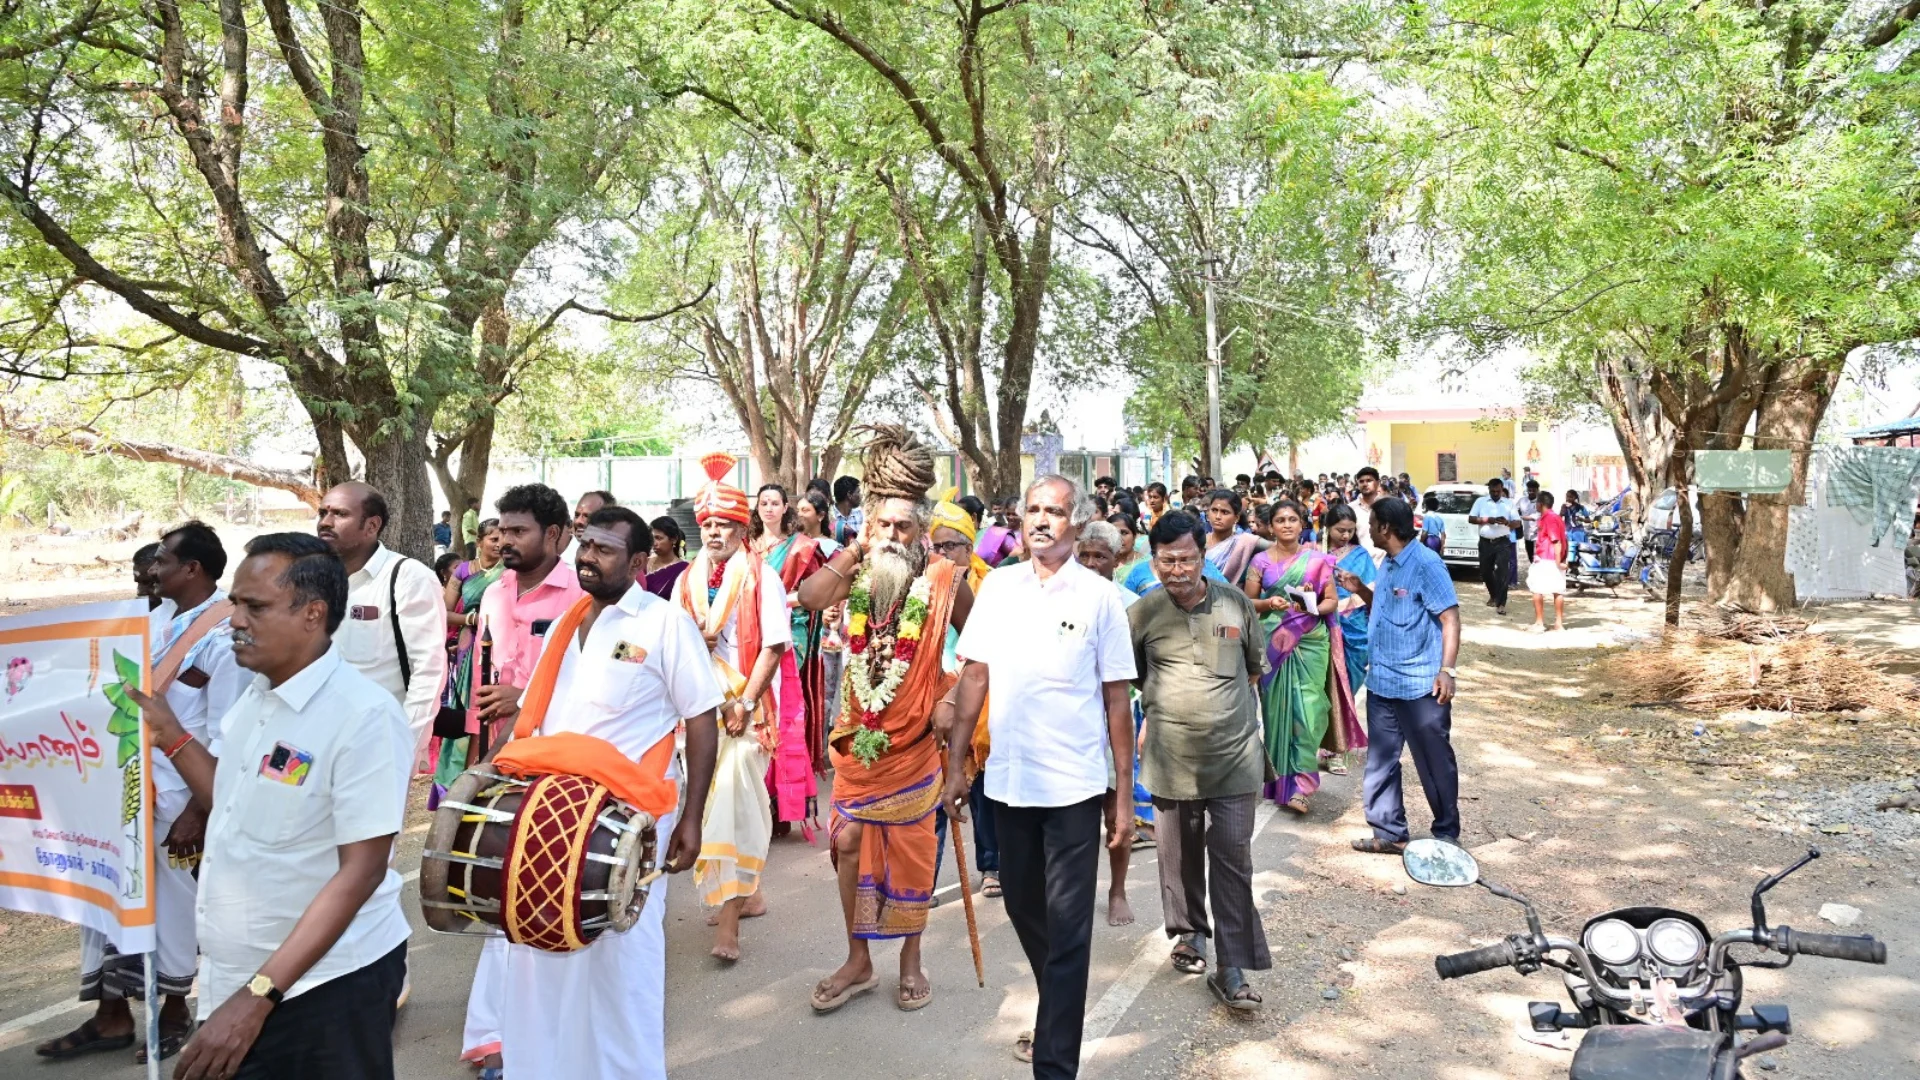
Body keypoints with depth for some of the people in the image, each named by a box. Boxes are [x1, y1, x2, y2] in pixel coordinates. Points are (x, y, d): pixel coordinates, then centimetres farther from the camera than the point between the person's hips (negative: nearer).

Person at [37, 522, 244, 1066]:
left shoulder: (224, 636, -17)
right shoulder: (160, 617, 6)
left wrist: (198, 811, -18)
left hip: (178, 793, -7)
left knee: (170, 901, 6)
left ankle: (174, 1009, 26)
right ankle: (112, 1016, 27)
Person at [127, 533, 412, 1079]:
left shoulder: (364, 716, -21)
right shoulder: (255, 694, 4)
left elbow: (361, 871, -22)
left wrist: (258, 996, -23)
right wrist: (167, 732, 5)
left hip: (325, 983, -7)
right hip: (237, 975, 7)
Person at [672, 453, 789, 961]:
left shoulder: (760, 578, -5)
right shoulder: (687, 581, 11)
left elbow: (773, 647, -10)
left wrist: (745, 704, -16)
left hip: (746, 707, -5)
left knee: (732, 800, -12)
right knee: (731, 800, 12)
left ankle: (728, 921, -10)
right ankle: (748, 894, 27)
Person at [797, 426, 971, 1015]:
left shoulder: (943, 579, -8)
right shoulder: (856, 573, -1)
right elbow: (809, 597, -20)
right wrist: (855, 549, -14)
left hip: (913, 740, -2)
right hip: (858, 735, 3)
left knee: (913, 847, 9)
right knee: (848, 840, 6)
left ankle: (911, 960, 26)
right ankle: (858, 960, 23)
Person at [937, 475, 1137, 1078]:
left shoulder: (1099, 596, -5)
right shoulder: (998, 586, 3)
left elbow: (1116, 699, -3)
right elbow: (974, 677, 6)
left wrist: (1124, 794, -3)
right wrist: (956, 765, 4)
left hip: (1074, 785, -4)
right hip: (1009, 779, 4)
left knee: (1067, 929, 2)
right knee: (1023, 909, 19)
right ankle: (1059, 1015, 43)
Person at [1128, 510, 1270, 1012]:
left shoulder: (1236, 605, -2)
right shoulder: (1142, 614, -5)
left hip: (1233, 757, 0)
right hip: (1170, 759, 1)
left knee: (1232, 861, -1)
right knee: (1179, 857, 15)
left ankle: (1232, 969, 5)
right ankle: (1189, 933, 37)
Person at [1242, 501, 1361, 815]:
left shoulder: (1317, 560, 5)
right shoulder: (1260, 561, 5)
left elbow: (1332, 600, 6)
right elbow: (1247, 602, 6)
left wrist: (1314, 608, -14)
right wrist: (1268, 603, -14)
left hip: (1310, 642, 0)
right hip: (1273, 643, 1)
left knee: (1307, 712, -7)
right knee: (1277, 709, 3)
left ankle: (1299, 786, -4)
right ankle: (1280, 777, 15)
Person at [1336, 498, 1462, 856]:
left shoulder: (1426, 564, -14)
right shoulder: (1387, 564, 11)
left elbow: (1450, 618, -16)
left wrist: (1447, 670, -23)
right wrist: (1360, 590, 6)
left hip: (1421, 685, -8)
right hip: (1381, 682, 8)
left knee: (1434, 763, 7)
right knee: (1380, 762, 11)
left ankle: (1447, 834, 22)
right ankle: (1390, 833, 21)